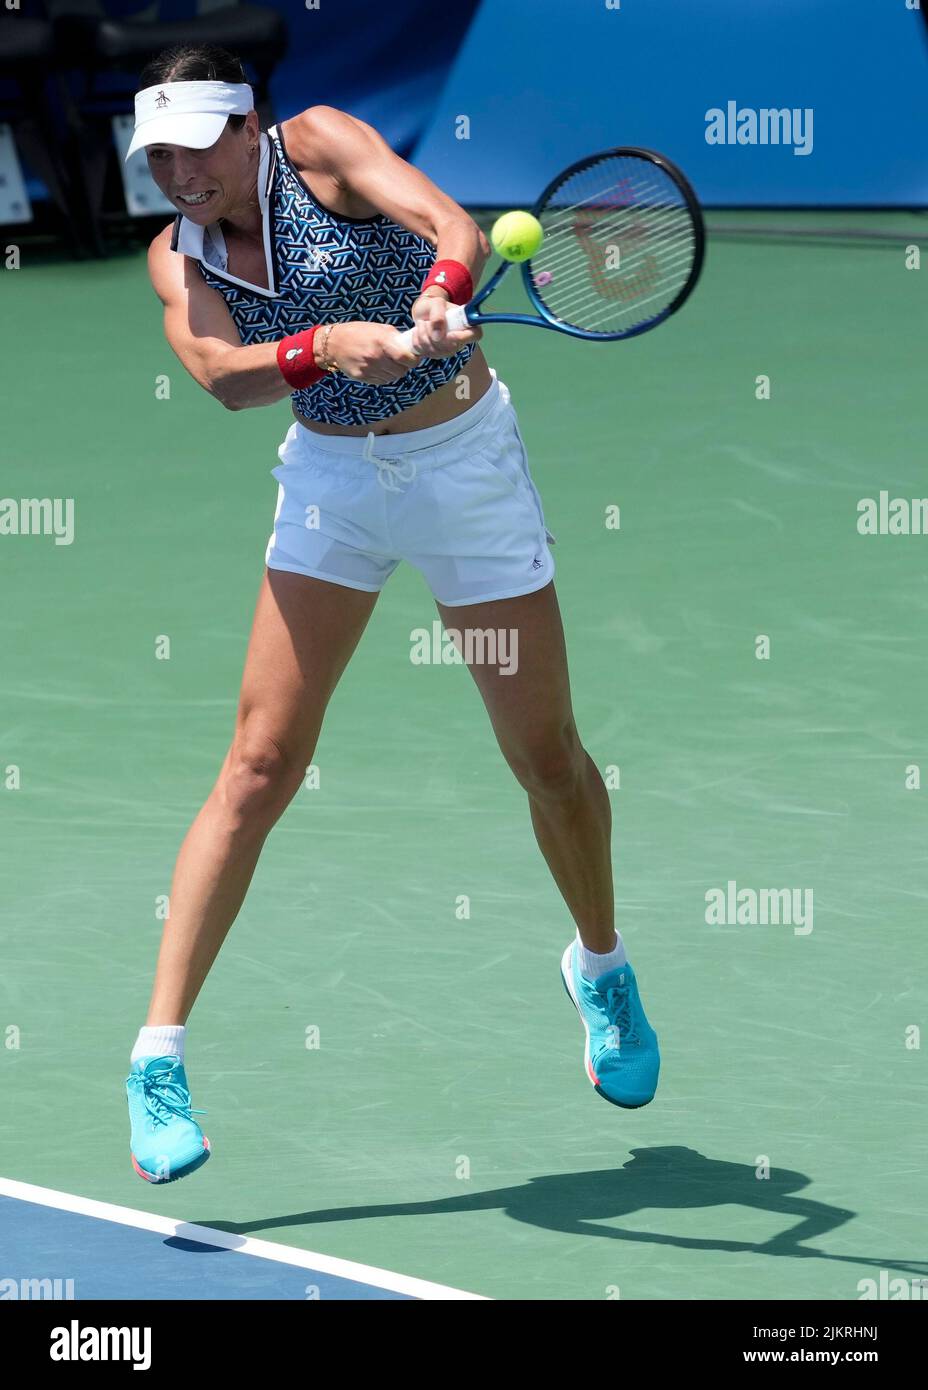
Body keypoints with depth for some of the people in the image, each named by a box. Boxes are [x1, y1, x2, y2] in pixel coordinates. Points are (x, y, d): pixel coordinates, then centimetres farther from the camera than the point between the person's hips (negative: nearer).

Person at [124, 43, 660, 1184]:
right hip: (332, 477, 2)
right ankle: (160, 1055, -11)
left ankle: (600, 965, 35)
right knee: (261, 767, -10)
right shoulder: (178, 256, -5)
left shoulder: (320, 146, -14)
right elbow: (223, 373, -24)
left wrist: (439, 303, -51)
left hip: (467, 458, -2)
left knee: (546, 755, 7)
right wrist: (325, 346, -43)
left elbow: (454, 223, -29)